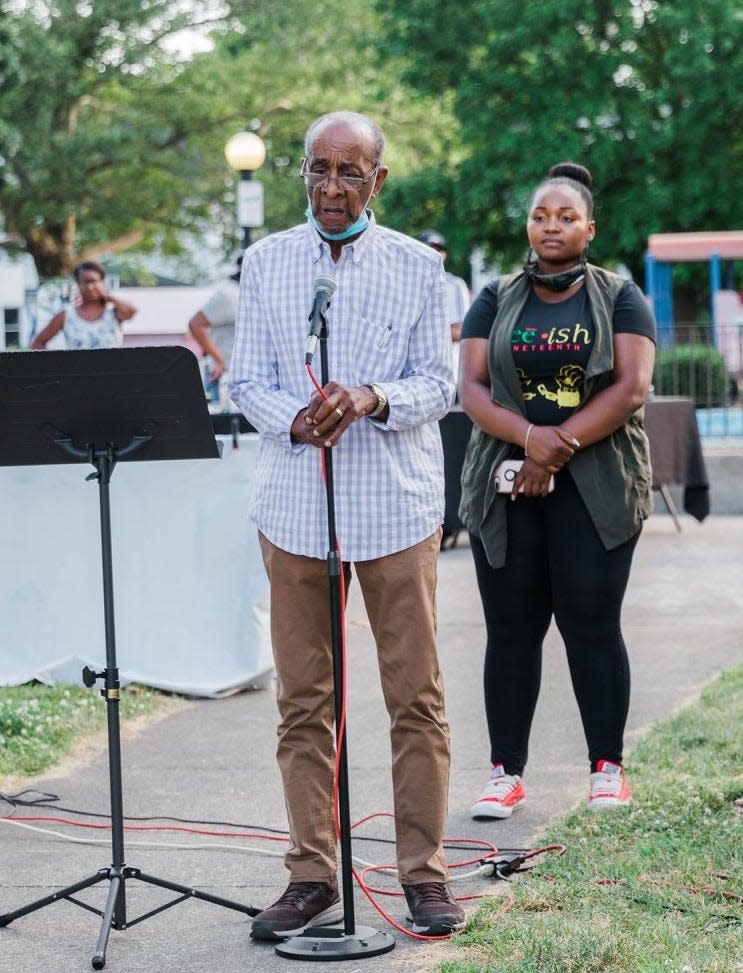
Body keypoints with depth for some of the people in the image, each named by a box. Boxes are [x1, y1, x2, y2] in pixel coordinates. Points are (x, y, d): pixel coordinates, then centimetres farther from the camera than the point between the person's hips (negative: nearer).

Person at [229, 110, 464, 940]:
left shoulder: (418, 267, 4)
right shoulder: (266, 263, 8)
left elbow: (437, 384, 2)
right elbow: (247, 381, 6)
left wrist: (372, 398, -18)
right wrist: (297, 421, -15)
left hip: (397, 504, -1)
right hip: (295, 503, 1)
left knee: (416, 697, 0)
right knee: (303, 701, 3)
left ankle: (424, 873, 10)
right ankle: (312, 878, 11)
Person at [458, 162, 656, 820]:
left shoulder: (620, 299, 7)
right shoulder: (495, 301, 13)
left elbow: (631, 387, -6)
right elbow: (472, 389, 2)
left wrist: (559, 447, -14)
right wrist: (528, 435, -16)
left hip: (596, 487, -2)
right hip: (505, 487, 2)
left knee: (591, 622, -5)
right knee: (511, 627, 1)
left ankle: (609, 768, 4)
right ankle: (506, 772, 6)